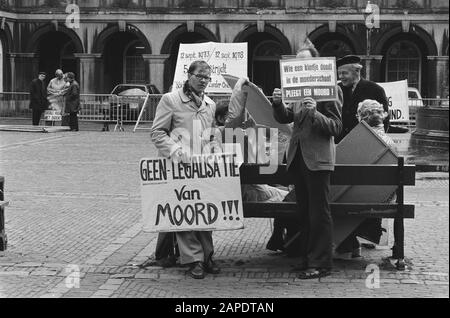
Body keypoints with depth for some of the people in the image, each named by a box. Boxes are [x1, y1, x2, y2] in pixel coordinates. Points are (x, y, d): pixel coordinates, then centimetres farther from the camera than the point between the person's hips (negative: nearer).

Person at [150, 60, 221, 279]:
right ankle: (193, 259, 1)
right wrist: (175, 150, -16)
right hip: (180, 166, -5)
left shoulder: (210, 105, 17)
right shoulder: (170, 100, -1)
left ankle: (206, 255, 15)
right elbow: (157, 132, -4)